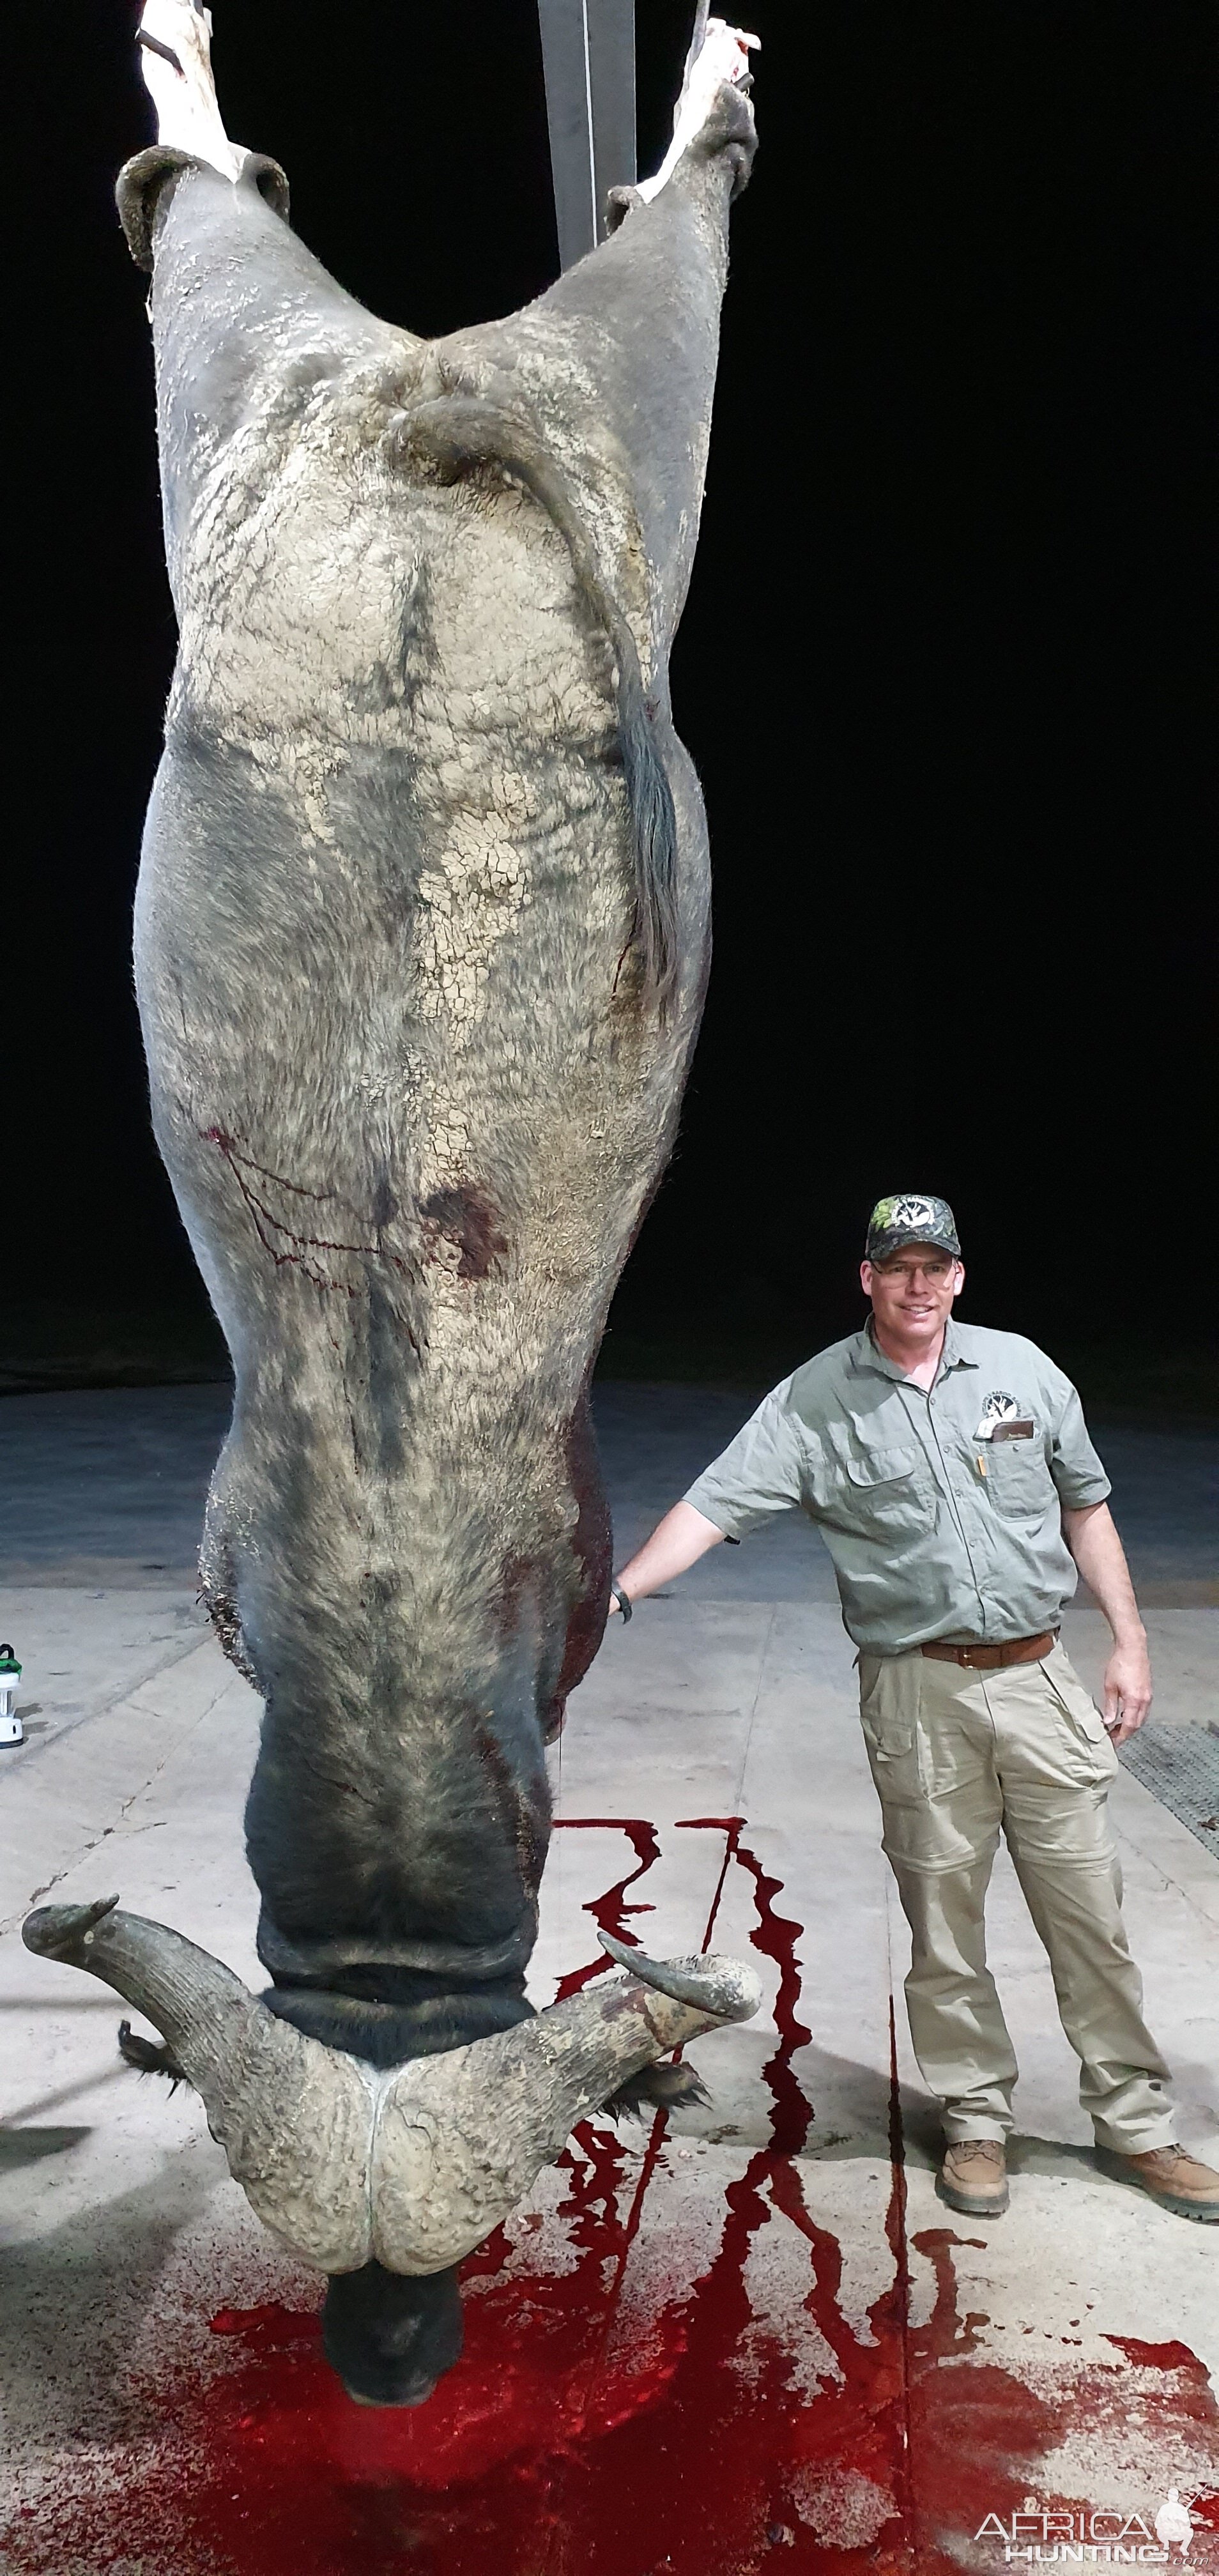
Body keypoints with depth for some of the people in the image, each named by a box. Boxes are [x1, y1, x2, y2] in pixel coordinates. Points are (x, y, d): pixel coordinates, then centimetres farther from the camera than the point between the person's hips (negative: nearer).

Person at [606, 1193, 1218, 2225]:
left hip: (1039, 1674, 2)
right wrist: (617, 1590, -25)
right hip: (918, 1693, -1)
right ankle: (977, 2122, 27)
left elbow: (1086, 1507, 12)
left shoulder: (1022, 1368, 4)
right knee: (943, 1918, 8)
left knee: (1090, 1910, 8)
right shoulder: (815, 1401, -3)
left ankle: (1136, 2124, 25)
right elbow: (714, 1506, -11)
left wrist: (1131, 1642, 8)